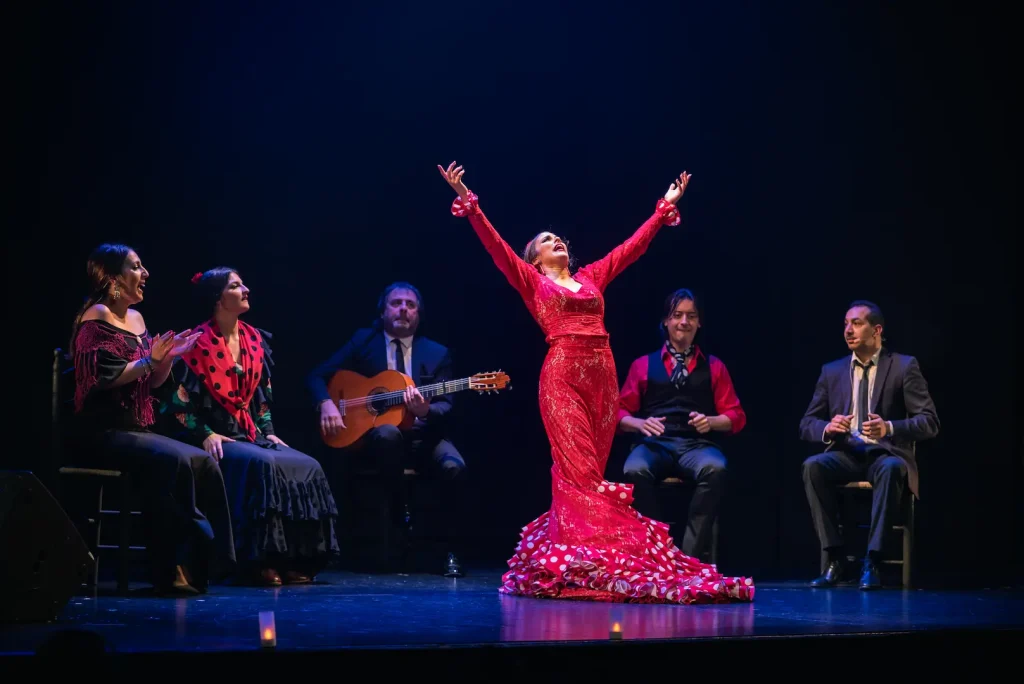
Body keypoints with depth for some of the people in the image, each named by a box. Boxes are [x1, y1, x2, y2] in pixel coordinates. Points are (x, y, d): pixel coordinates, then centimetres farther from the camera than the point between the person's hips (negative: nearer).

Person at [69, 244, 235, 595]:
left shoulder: (136, 318, 17)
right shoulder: (97, 316, -8)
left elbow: (152, 382, 19)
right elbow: (104, 378, -18)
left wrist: (169, 357, 3)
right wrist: (149, 359, -17)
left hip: (137, 431, 8)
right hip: (102, 433, -8)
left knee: (204, 463, -13)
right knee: (174, 460, -31)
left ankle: (198, 561, -14)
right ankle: (170, 568, -27)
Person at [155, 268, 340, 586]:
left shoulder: (255, 340, 12)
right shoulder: (198, 343, -8)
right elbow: (179, 400, -11)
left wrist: (268, 432, 8)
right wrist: (205, 436, -19)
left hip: (249, 435, 7)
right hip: (214, 438, -7)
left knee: (307, 468, -14)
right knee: (263, 465, -34)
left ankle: (294, 559, -12)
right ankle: (257, 562, -31)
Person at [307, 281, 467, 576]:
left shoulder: (437, 353, 11)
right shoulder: (363, 342, 9)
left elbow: (445, 406, 1)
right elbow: (317, 376, 6)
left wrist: (425, 410, -23)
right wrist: (326, 404, -16)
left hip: (423, 437, 1)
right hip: (372, 438, -1)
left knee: (454, 468, -31)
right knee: (388, 433, -38)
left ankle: (450, 550, -14)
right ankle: (400, 517, -18)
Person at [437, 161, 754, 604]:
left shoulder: (592, 277, 22)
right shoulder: (532, 281, 10)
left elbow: (631, 247, 27)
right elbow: (495, 244, 1)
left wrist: (665, 208, 29)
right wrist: (468, 203, -9)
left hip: (603, 378, 5)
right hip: (563, 377, -5)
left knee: (589, 473, 5)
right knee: (577, 472, -10)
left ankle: (566, 557, 11)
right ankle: (584, 561, -12)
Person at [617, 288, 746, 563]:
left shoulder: (713, 366, 20)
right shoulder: (644, 365, 19)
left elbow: (736, 415, 15)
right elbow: (620, 412, 14)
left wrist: (711, 422, -7)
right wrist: (640, 423, -9)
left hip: (698, 444, 0)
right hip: (655, 443, 0)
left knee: (715, 468, -38)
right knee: (635, 470, -38)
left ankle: (690, 557, -35)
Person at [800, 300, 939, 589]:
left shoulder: (904, 367, 3)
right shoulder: (832, 371, 13)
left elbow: (929, 423, -4)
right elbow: (806, 424, 13)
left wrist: (890, 428, -24)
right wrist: (827, 428, -13)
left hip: (886, 454, -3)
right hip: (846, 454, 3)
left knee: (891, 468, -39)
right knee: (813, 466, -30)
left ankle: (872, 562, -36)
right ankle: (835, 559, -26)